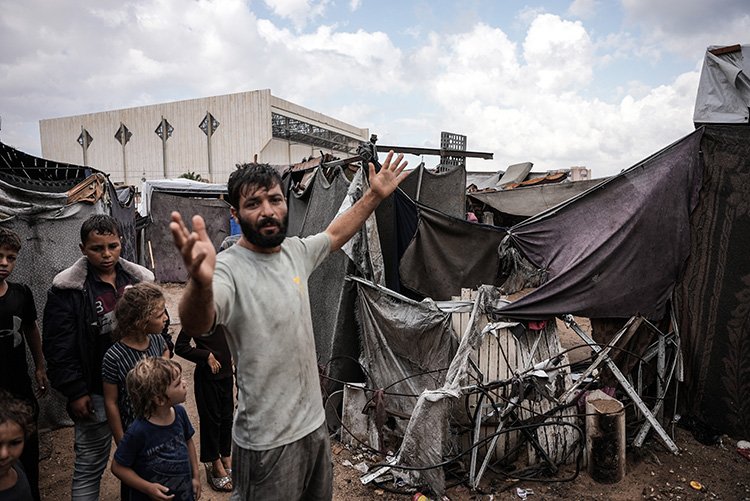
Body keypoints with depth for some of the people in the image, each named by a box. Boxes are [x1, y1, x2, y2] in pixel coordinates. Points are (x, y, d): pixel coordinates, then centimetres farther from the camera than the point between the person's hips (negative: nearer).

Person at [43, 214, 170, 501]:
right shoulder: (67, 290, -10)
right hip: (95, 395, -4)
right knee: (89, 466, 9)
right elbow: (59, 348, -10)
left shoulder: (139, 279, 2)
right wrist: (75, 393, -12)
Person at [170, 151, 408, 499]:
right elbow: (196, 325, -42)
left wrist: (374, 195, 18)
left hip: (314, 422, 8)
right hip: (268, 441, -7)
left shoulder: (295, 251, 1)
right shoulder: (229, 268, -23)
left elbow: (334, 235, 21)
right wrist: (201, 283, -64)